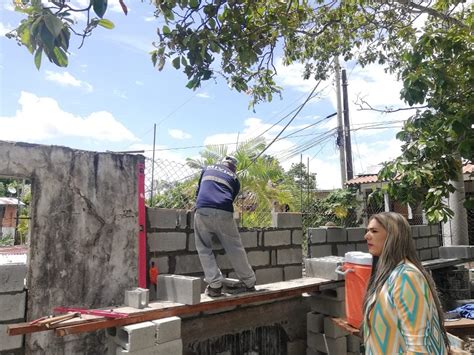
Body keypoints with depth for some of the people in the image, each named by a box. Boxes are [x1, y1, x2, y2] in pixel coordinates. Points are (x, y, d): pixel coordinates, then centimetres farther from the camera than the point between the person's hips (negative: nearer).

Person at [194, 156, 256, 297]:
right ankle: (248, 282, 21)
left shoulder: (207, 169, 28)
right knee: (235, 249, 11)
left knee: (204, 249, 12)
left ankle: (215, 285, 5)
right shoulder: (234, 179, 23)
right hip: (224, 213, 0)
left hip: (202, 211, 0)